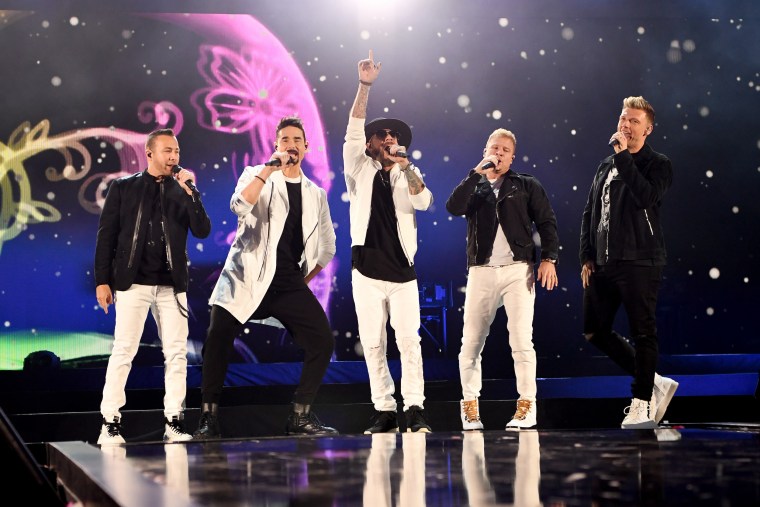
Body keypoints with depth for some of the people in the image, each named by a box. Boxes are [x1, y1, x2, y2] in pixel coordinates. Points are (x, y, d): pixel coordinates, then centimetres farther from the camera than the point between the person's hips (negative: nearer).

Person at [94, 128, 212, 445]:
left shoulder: (183, 191, 11)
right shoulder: (123, 187, 6)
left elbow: (203, 231, 0)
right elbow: (106, 235, 4)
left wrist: (190, 192, -9)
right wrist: (102, 280, -3)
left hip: (172, 284, 3)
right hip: (133, 281, -2)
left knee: (176, 352, 0)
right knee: (124, 351, -5)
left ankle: (173, 421, 6)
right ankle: (110, 422, 0)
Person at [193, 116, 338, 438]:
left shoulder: (315, 194, 12)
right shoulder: (256, 176, 3)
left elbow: (327, 245, 21)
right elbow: (239, 205, -20)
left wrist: (303, 281, 14)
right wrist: (270, 167, -20)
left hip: (290, 284, 3)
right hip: (246, 278, -3)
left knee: (322, 341, -9)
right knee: (218, 340, -16)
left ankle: (300, 417, 3)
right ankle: (209, 419, -4)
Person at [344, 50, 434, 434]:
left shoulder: (408, 174, 12)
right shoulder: (359, 169, 10)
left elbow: (424, 202, -7)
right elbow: (353, 130, -4)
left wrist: (405, 164, -17)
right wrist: (365, 87, -14)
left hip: (403, 271, 0)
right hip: (367, 270, 0)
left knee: (409, 340, -8)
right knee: (373, 344, 1)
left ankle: (414, 408, -7)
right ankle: (384, 411, 6)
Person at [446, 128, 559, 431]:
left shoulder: (527, 186, 12)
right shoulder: (474, 187, 16)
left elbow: (547, 222, 5)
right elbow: (453, 207, -5)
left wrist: (549, 258, -8)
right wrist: (477, 173, -7)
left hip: (518, 270, -2)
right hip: (481, 272, 2)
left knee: (521, 340, -10)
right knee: (471, 343, 1)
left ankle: (527, 406, -3)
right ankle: (469, 404, 13)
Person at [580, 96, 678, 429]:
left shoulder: (657, 164, -1)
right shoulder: (606, 166, 18)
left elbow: (646, 196, -21)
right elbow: (589, 213, 19)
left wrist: (623, 157, -17)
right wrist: (587, 257, 12)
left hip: (640, 263, -7)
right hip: (602, 264, 7)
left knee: (642, 333, -4)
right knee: (594, 331, 8)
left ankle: (642, 405, 3)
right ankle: (654, 383, 18)